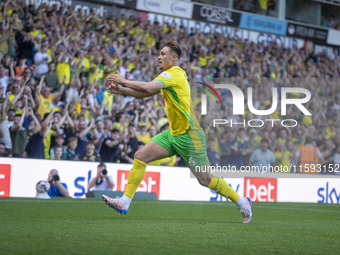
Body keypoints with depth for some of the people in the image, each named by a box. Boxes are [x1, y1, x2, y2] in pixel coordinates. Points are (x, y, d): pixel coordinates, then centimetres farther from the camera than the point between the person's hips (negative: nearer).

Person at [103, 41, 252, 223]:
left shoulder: (173, 74, -16)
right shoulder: (169, 75, 15)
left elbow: (148, 88, -30)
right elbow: (146, 93, 19)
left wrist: (123, 81, -18)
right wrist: (121, 90, 7)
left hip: (188, 136, -9)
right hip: (173, 133, 9)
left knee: (205, 179, -4)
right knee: (140, 156, -3)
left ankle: (242, 202, 14)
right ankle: (124, 202, -4)